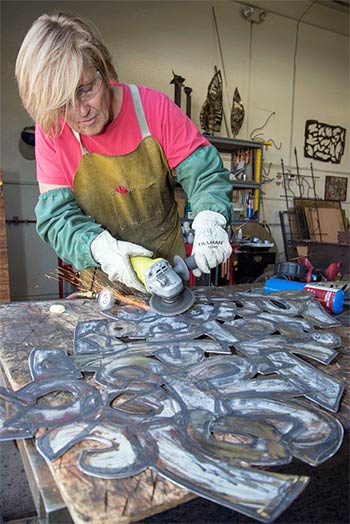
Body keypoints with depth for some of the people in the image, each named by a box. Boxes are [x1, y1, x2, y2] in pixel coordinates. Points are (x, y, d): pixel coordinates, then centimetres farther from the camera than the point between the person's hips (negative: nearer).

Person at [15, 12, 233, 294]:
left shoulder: (154, 107, -16)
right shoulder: (51, 130, -14)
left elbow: (205, 173, -14)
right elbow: (55, 215, -16)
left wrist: (210, 219, -34)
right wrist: (98, 247, -35)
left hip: (168, 263, 1)